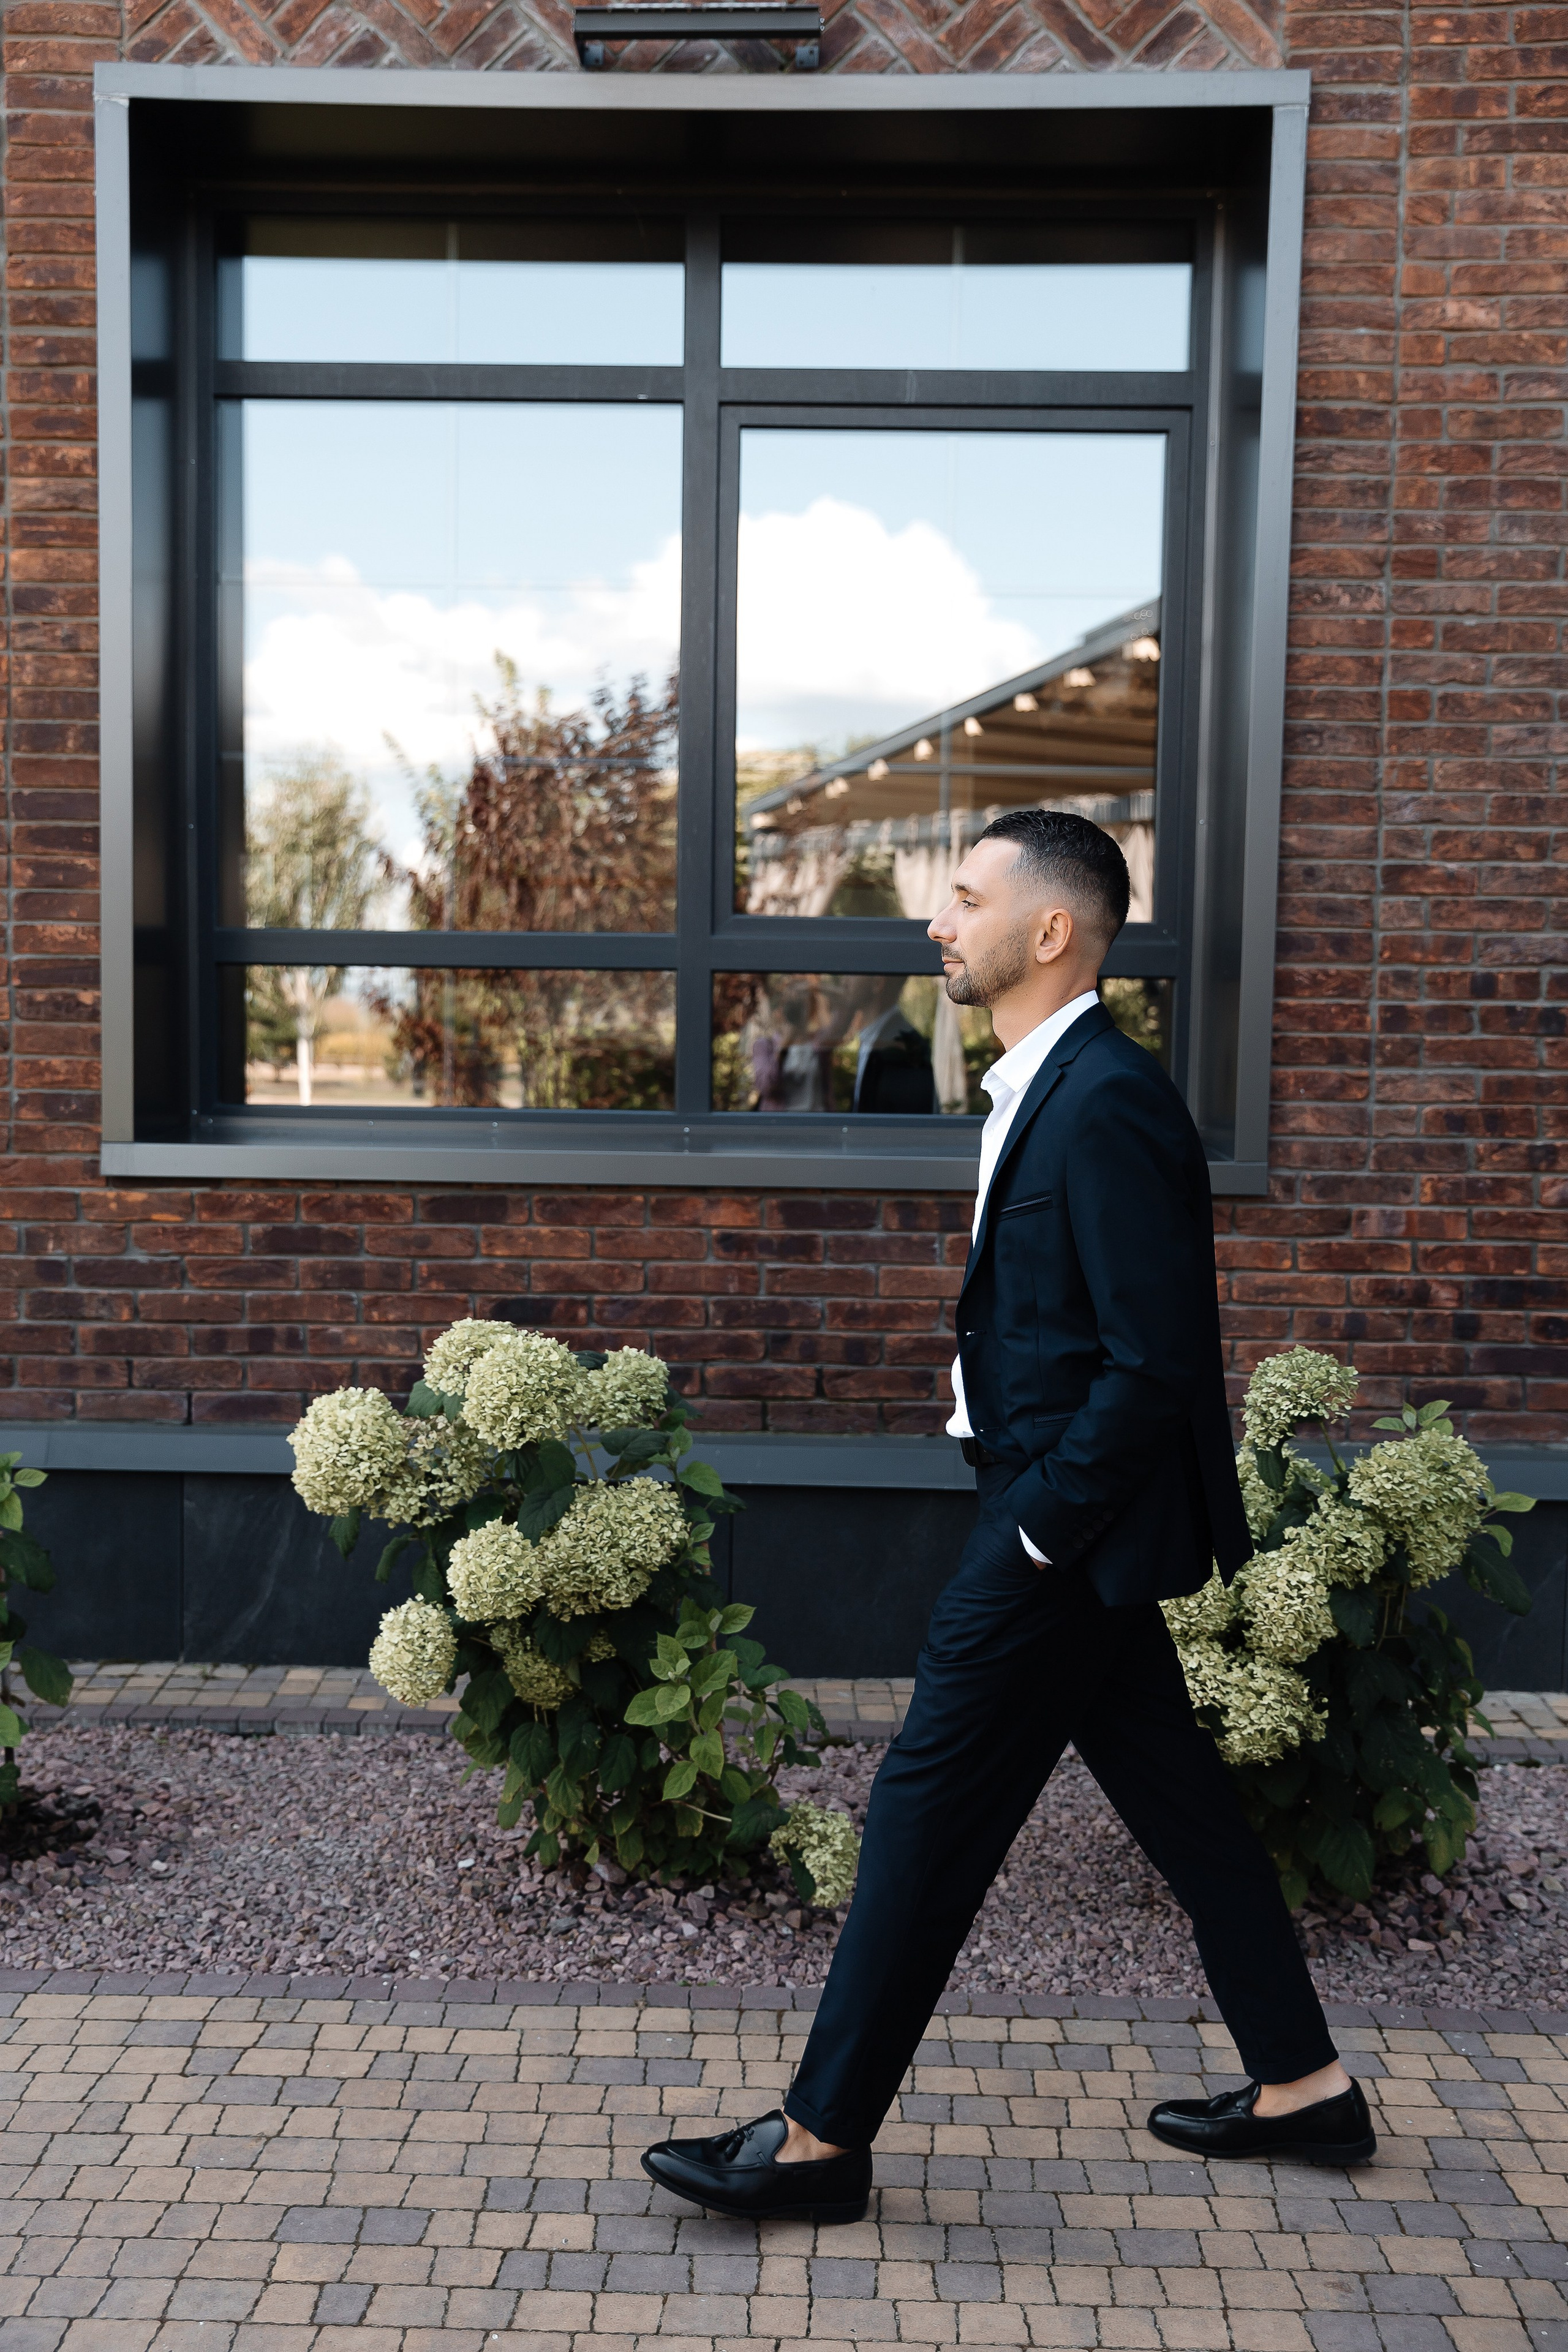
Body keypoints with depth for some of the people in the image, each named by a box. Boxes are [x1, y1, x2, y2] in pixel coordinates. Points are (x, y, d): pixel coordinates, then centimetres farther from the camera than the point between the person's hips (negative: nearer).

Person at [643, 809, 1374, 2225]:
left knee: (933, 1811, 0)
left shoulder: (1106, 1102, -21)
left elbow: (1159, 1362, -24)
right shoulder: (1051, 1087, 11)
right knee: (1175, 1799, 18)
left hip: (1068, 1531, -10)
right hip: (1069, 1514, 10)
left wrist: (1037, 1528, -18)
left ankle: (824, 2139, 14)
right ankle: (1303, 2085, 33)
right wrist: (1030, 1508, 12)